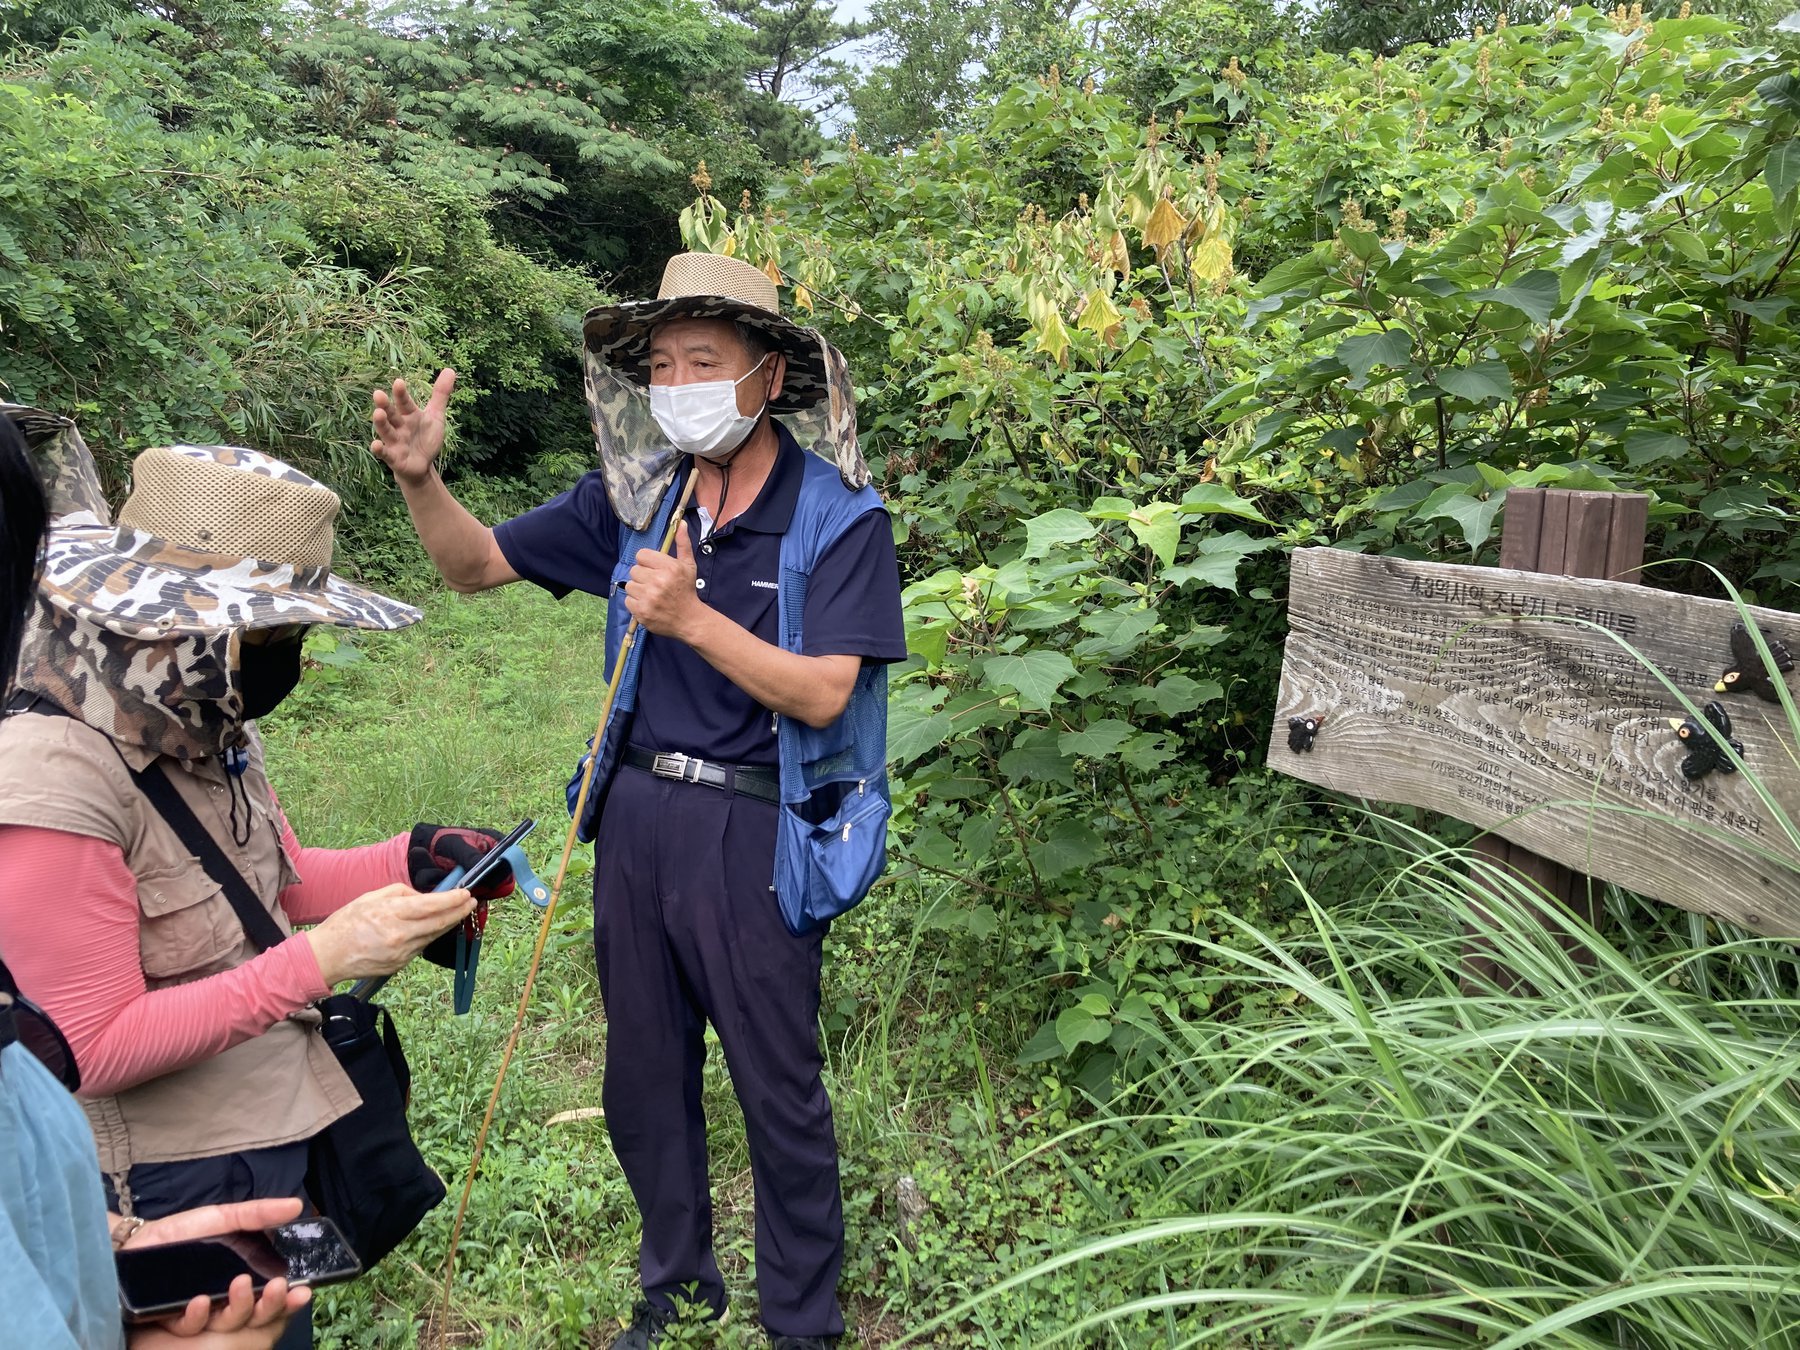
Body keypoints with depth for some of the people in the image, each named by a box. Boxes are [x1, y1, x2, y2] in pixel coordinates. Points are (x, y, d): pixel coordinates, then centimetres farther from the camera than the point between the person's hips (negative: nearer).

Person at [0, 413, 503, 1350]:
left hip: (279, 1136, 8)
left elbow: (281, 880, 11)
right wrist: (319, 959, -29)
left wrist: (414, 859, -5)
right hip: (176, 1191, -8)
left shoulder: (203, 731, -2)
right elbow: (96, 1049, -25)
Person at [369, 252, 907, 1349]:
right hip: (636, 815, 5)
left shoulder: (838, 516, -12)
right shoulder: (637, 494, 2)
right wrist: (420, 480, -11)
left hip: (754, 832, -5)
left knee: (779, 1090, 8)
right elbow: (478, 565, 7)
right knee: (644, 1075, 19)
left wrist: (692, 617, -29)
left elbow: (822, 695, -20)